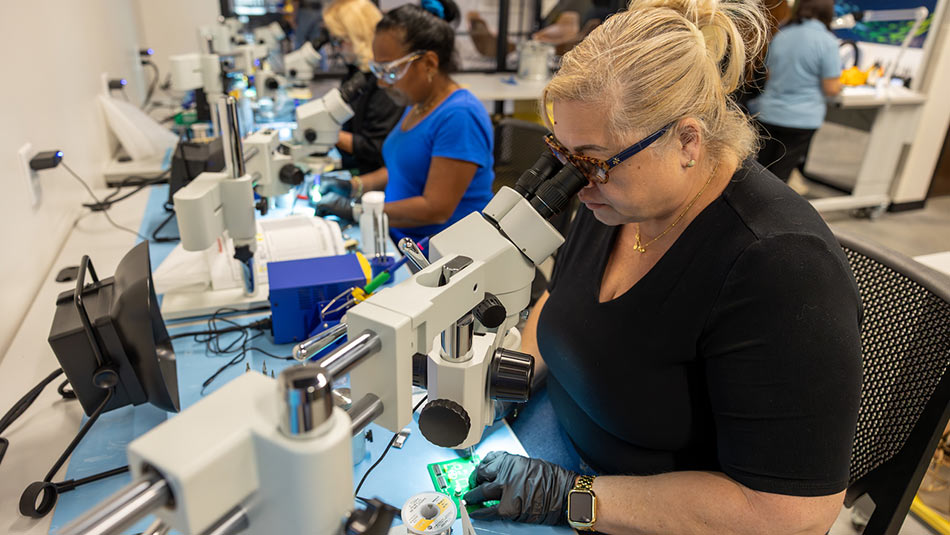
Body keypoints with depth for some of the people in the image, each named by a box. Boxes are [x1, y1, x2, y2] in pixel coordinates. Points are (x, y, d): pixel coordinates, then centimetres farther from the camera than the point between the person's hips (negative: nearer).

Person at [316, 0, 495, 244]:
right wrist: (355, 186, 7)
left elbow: (436, 209, -21)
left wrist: (356, 211, -15)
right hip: (401, 238, 8)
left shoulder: (460, 116, -19)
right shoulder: (417, 104, 11)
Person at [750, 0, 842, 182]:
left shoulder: (780, 35, 5)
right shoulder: (827, 41, -10)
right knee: (780, 174, 5)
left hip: (769, 114, 4)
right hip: (802, 119, -4)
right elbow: (831, 89, -9)